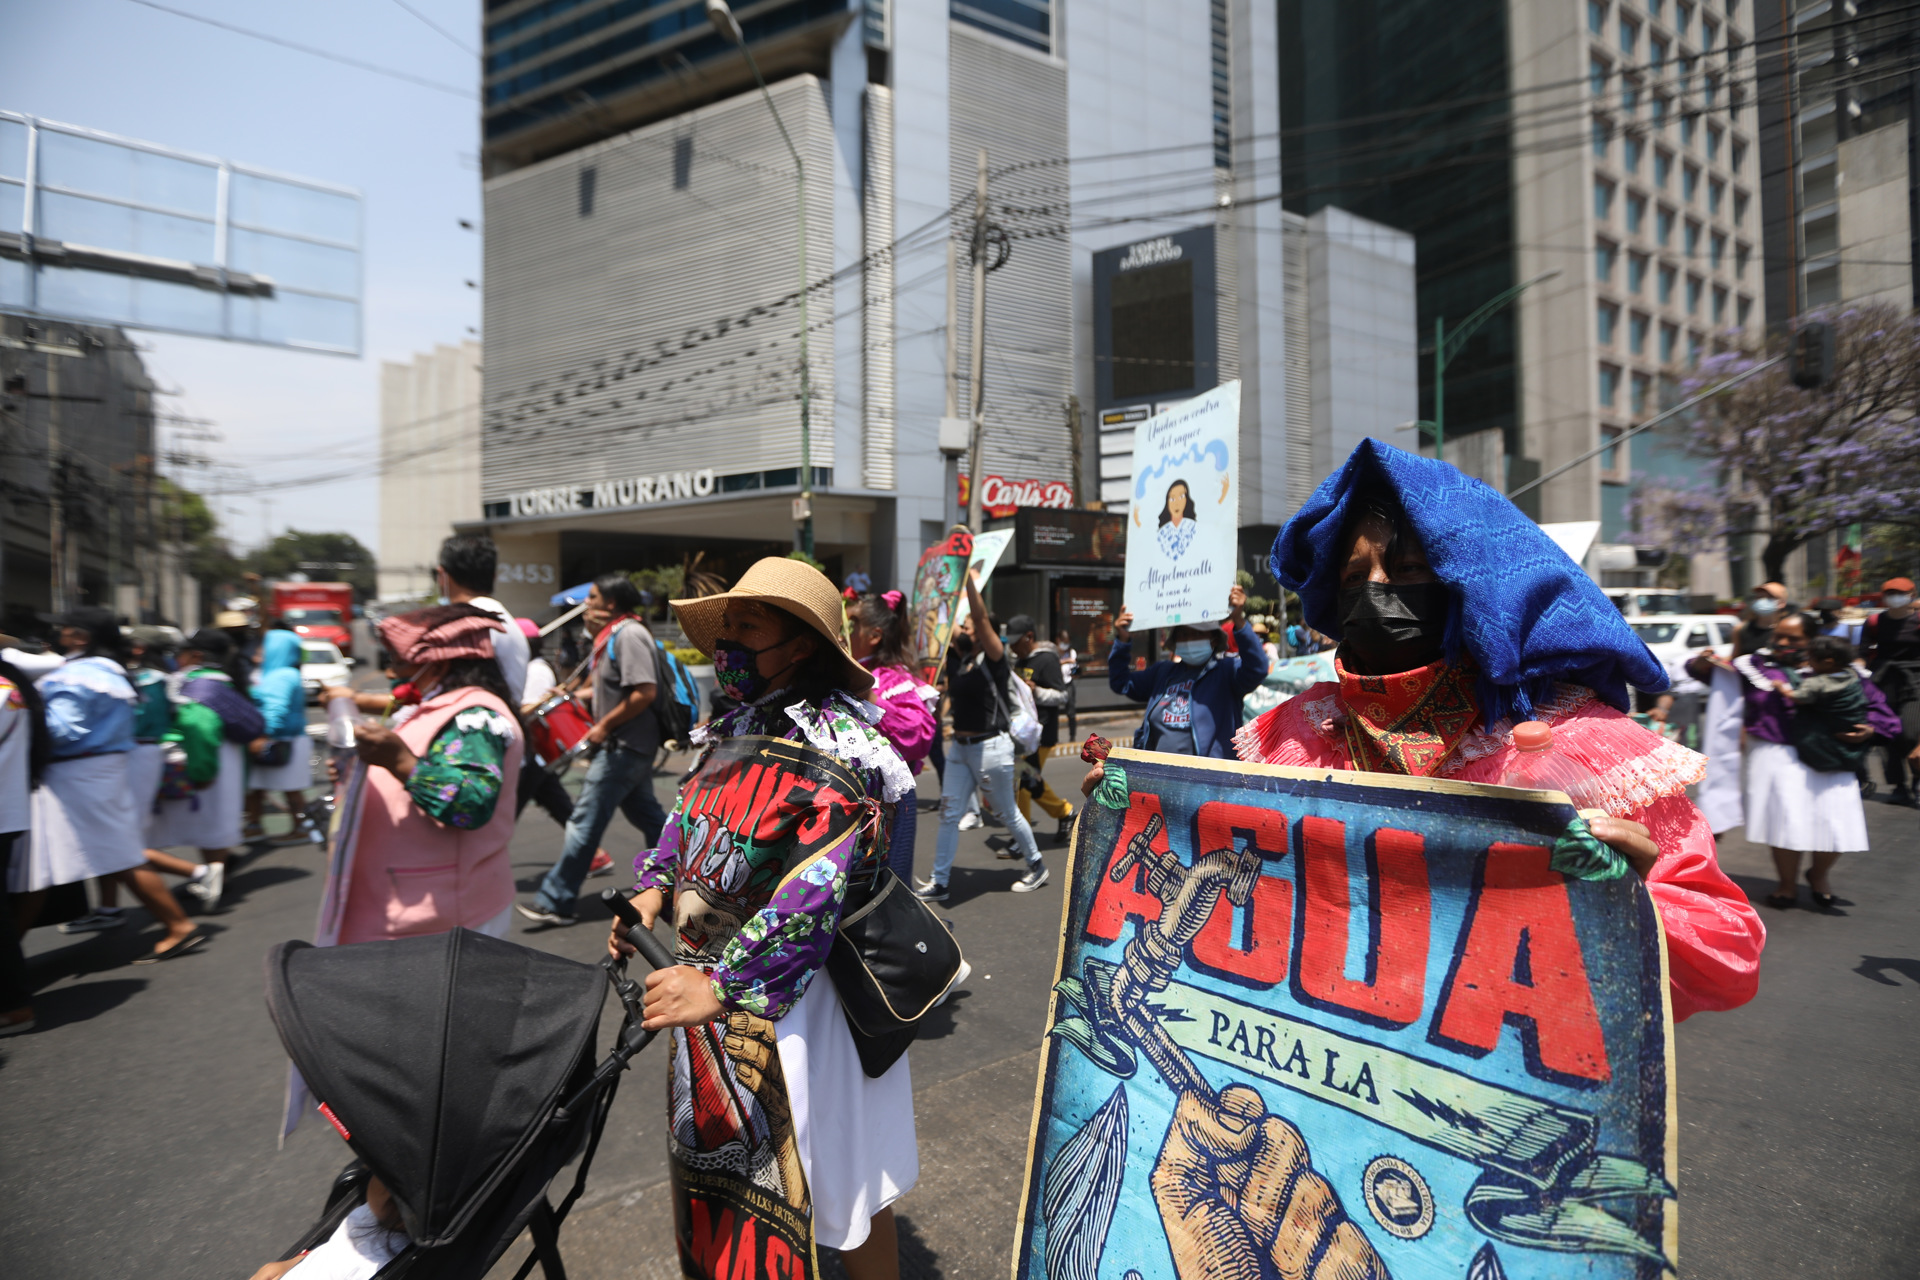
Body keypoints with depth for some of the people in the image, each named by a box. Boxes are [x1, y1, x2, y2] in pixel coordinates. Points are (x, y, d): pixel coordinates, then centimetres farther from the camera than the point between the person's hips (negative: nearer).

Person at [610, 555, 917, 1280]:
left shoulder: (835, 742, -23)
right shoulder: (738, 728, 5)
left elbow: (817, 888, -30)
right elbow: (689, 816, 15)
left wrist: (719, 985, -31)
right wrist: (655, 887, -2)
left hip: (796, 993, -8)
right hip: (714, 978, 8)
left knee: (837, 1182, 11)